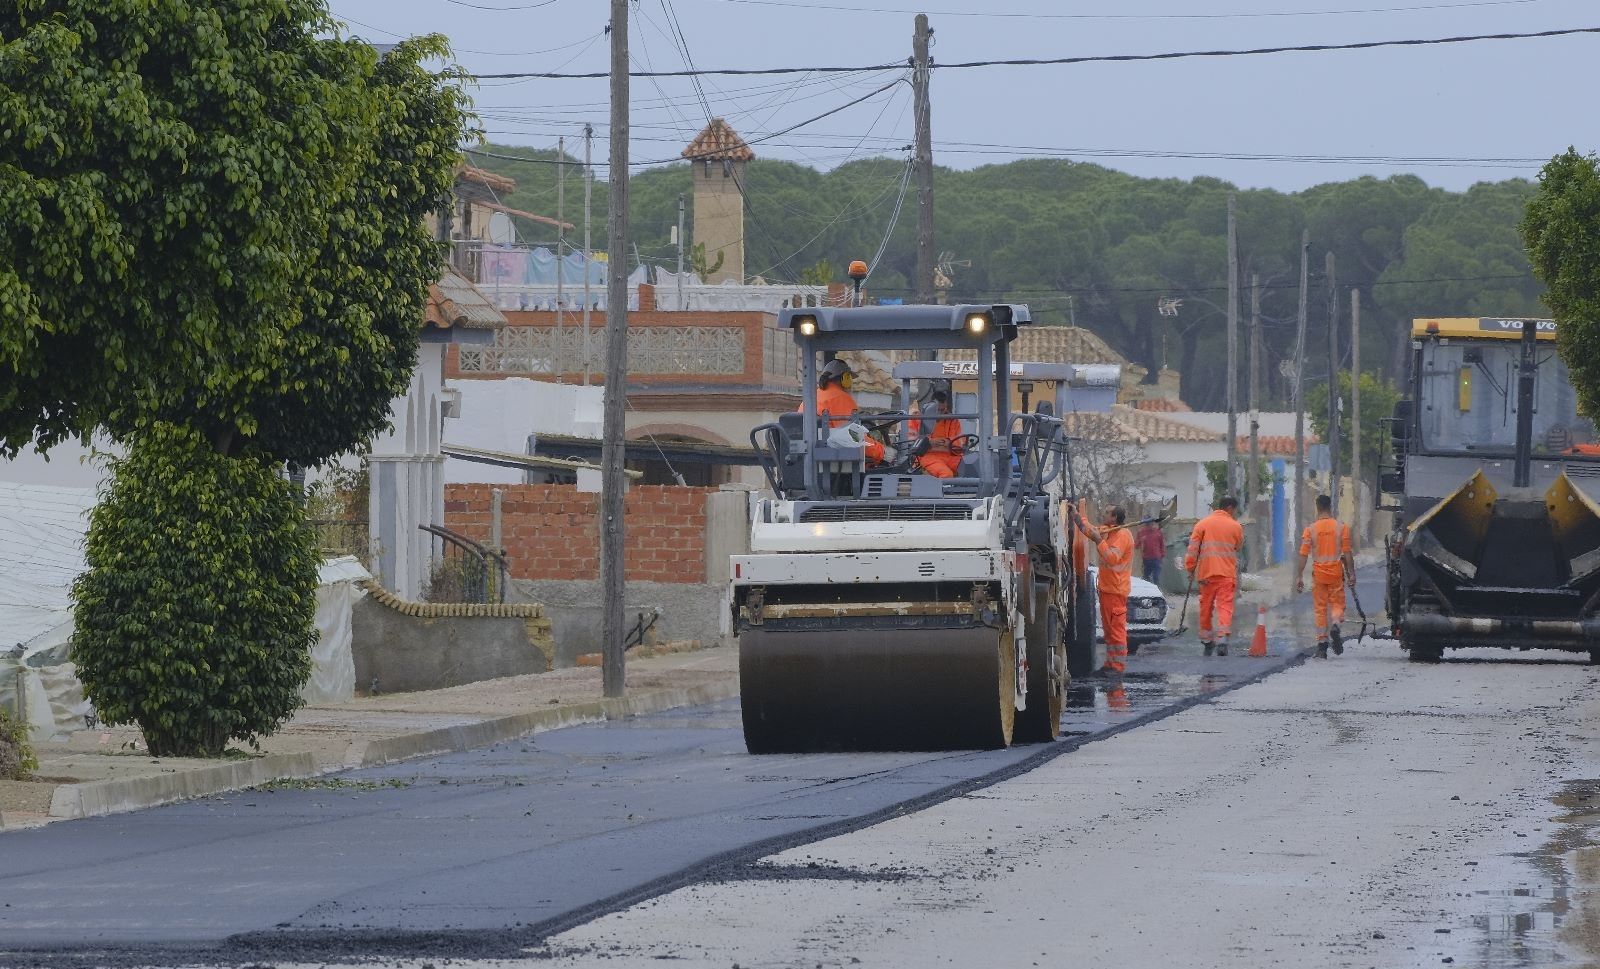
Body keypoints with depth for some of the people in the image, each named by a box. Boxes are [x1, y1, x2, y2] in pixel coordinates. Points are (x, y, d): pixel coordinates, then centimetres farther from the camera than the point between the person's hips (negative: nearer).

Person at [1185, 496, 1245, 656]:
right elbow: (1239, 547, 15)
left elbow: (1193, 549, 0)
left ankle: (1206, 639, 24)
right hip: (1227, 574, -2)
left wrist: (1190, 569, 4)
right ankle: (1222, 639, -24)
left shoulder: (1202, 524, 4)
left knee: (1206, 607, 14)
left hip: (1206, 572, 2)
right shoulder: (1235, 527, 2)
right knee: (1225, 606, -7)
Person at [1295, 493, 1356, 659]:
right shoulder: (1341, 527, -2)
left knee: (1320, 608, 7)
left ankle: (1322, 644, 4)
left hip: (1319, 574, 0)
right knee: (1337, 604, 10)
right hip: (1336, 573, 0)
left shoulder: (1311, 529, -3)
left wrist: (1299, 577, -1)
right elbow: (1347, 553, -3)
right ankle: (1335, 625, -22)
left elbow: (1303, 555, -4)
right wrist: (1351, 574, 2)